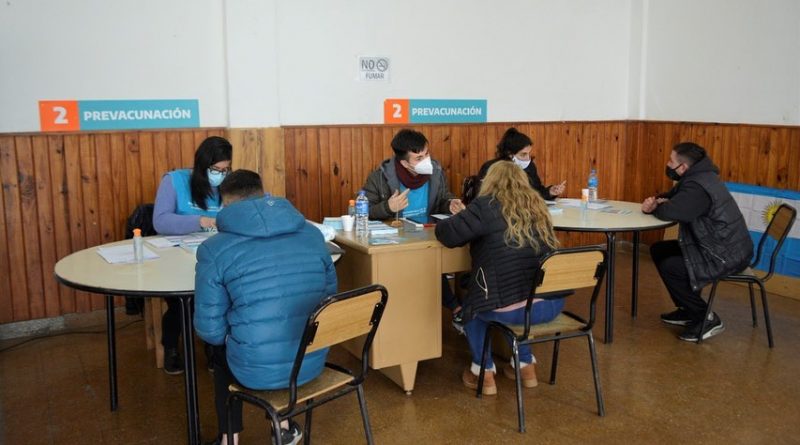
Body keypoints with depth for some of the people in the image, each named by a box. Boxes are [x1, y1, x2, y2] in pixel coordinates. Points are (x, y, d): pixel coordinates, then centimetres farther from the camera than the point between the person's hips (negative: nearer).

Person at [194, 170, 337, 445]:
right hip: (312, 362, 4)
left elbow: (210, 330, -7)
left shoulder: (213, 249, -10)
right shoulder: (313, 234, 2)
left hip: (257, 369, -3)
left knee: (220, 347, 32)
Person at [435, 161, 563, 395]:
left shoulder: (487, 206, -3)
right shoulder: (537, 206, 15)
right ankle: (526, 366, 36)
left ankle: (484, 373, 28)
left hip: (512, 308, -5)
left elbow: (448, 234, -5)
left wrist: (442, 225, 19)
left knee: (471, 305, 26)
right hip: (552, 303, 6)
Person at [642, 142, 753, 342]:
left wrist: (654, 207, -12)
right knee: (659, 250, 12)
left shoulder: (698, 187, -26)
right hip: (713, 245, 11)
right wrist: (657, 200, -7)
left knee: (669, 267, -18)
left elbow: (670, 212, -37)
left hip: (727, 256, -11)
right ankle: (688, 310, 19)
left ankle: (706, 318, -3)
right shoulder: (696, 177, 6)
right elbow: (672, 197, 18)